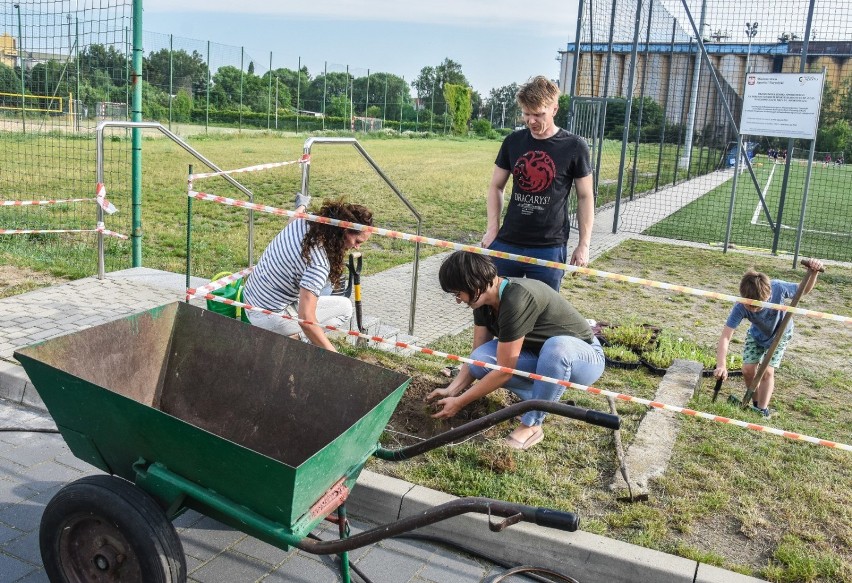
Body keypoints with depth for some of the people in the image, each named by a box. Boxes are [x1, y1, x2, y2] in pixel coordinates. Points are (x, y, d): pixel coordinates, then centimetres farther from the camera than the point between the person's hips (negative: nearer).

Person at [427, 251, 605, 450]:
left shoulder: (516, 300, -33)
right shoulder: (484, 300, -8)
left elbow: (504, 370, -29)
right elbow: (477, 356, -2)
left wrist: (458, 403, -21)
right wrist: (451, 390, -15)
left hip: (584, 357, -7)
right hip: (540, 357, 7)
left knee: (556, 346, -42)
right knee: (481, 360, -17)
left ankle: (531, 425, -21)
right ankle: (545, 397, 1)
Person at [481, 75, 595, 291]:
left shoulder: (574, 147, -5)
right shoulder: (513, 141, 4)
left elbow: (585, 197, 0)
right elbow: (496, 186, 12)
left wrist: (584, 244, -3)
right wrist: (493, 228, 1)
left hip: (549, 248, -3)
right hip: (506, 244, 3)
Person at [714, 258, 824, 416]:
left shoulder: (778, 288, -40)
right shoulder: (740, 308, -39)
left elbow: (804, 290, -17)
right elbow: (725, 337, -40)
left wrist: (813, 272, -38)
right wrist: (721, 365, -51)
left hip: (780, 334, -1)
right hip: (756, 334, 1)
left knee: (767, 371, -11)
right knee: (747, 369, -5)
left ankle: (762, 410, 5)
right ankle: (757, 402, 21)